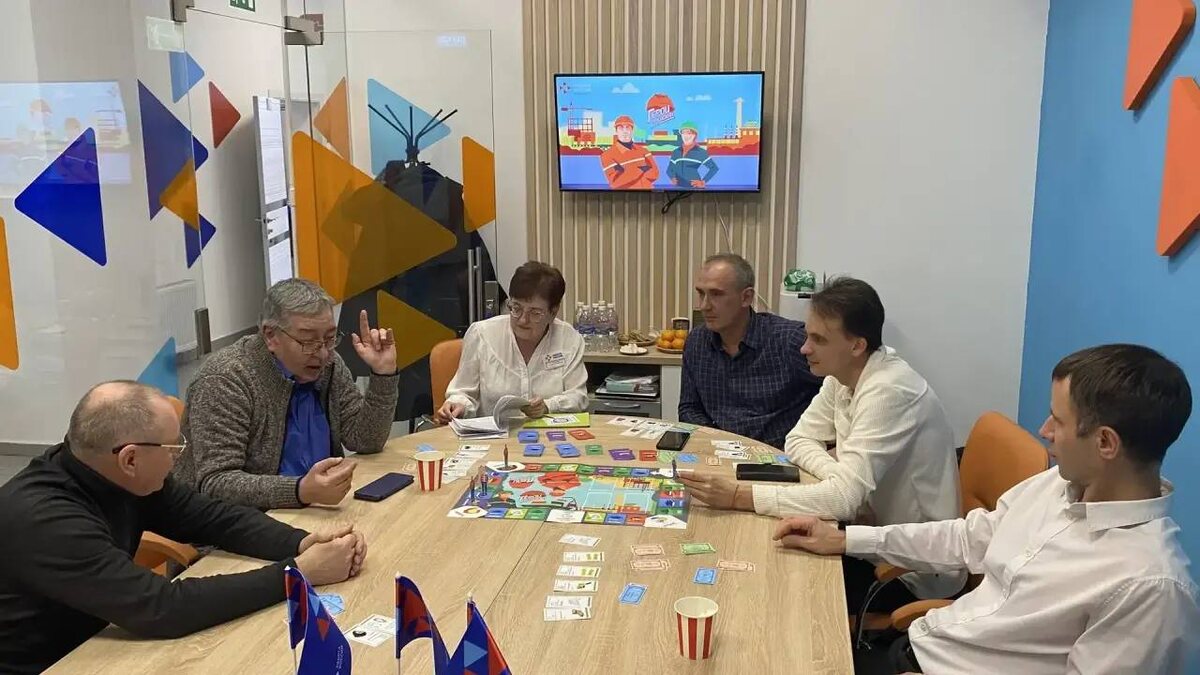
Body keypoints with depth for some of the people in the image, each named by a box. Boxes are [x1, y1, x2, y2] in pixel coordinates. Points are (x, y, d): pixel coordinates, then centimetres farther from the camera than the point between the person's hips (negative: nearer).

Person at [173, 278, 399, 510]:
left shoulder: (328, 365, 1)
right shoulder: (225, 379, -17)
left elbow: (366, 441, 4)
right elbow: (215, 483, -23)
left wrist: (383, 372, -8)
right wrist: (301, 491, -36)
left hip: (319, 513, 6)